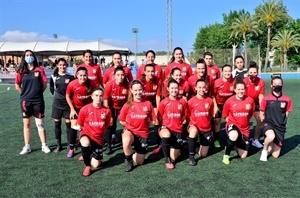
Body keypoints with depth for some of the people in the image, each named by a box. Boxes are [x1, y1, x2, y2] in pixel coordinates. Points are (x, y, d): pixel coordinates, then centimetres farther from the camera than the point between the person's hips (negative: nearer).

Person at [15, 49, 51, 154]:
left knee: (40, 124, 4)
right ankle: (27, 147, 18)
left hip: (38, 100, -1)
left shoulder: (39, 70, -2)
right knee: (26, 124, 9)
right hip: (25, 101, 2)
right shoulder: (21, 71, 1)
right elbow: (17, 86, 7)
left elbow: (44, 84, 0)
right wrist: (26, 94, 4)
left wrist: (38, 93, 2)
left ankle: (44, 146, 13)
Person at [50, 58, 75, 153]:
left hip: (68, 103, -2)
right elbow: (52, 89, 13)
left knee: (68, 123, 3)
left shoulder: (70, 77, -2)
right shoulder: (53, 77, 3)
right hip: (57, 103, 2)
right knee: (57, 124, 7)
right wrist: (57, 95, 7)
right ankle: (58, 145, 18)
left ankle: (70, 144, 16)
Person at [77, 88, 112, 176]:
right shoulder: (85, 109, -13)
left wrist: (99, 132, 5)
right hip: (87, 134, -2)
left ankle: (88, 156, 39)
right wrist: (87, 130, 2)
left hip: (99, 138, 2)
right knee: (85, 143, -41)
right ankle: (87, 166, -17)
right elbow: (79, 125, 3)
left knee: (96, 165, 4)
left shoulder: (107, 110, -9)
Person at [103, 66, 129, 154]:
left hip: (123, 107, 1)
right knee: (110, 125, -2)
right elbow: (105, 99, -19)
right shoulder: (109, 84, -26)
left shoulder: (128, 85, -24)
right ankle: (109, 146, 12)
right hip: (111, 107, -1)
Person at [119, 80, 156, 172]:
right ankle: (129, 161, -10)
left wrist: (143, 125, -4)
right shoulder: (127, 105, -9)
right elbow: (122, 121, 2)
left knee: (139, 162, 6)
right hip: (130, 130, -1)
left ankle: (137, 150, 42)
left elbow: (153, 121, 1)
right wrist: (131, 126, -2)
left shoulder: (148, 104, -7)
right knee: (126, 142, -40)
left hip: (143, 133, 1)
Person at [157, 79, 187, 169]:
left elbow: (184, 116, 12)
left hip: (178, 130, 2)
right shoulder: (164, 102, -6)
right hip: (166, 127, -2)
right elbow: (159, 117, 3)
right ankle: (167, 160, -21)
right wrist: (163, 126, -5)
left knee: (174, 158, 2)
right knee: (166, 135, -42)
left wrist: (181, 123, 1)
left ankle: (174, 148, 40)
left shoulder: (183, 102, -1)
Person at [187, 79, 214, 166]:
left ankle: (203, 143, 40)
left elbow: (210, 115, 9)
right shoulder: (191, 101, -13)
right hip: (195, 126, -2)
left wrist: (205, 122, 2)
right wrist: (191, 124, -8)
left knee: (203, 155, 5)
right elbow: (188, 116, 0)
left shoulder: (210, 101, -6)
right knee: (193, 131, -42)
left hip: (206, 128, 2)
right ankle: (191, 156, -25)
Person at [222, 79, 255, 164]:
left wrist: (244, 121, 2)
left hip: (245, 128, 3)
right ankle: (226, 155, -17)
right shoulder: (229, 101, -12)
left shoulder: (250, 100, -7)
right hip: (233, 124, -3)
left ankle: (238, 144, 40)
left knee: (243, 156, 6)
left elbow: (251, 114, 10)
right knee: (234, 136, -42)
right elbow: (225, 116, 4)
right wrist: (231, 122, -5)